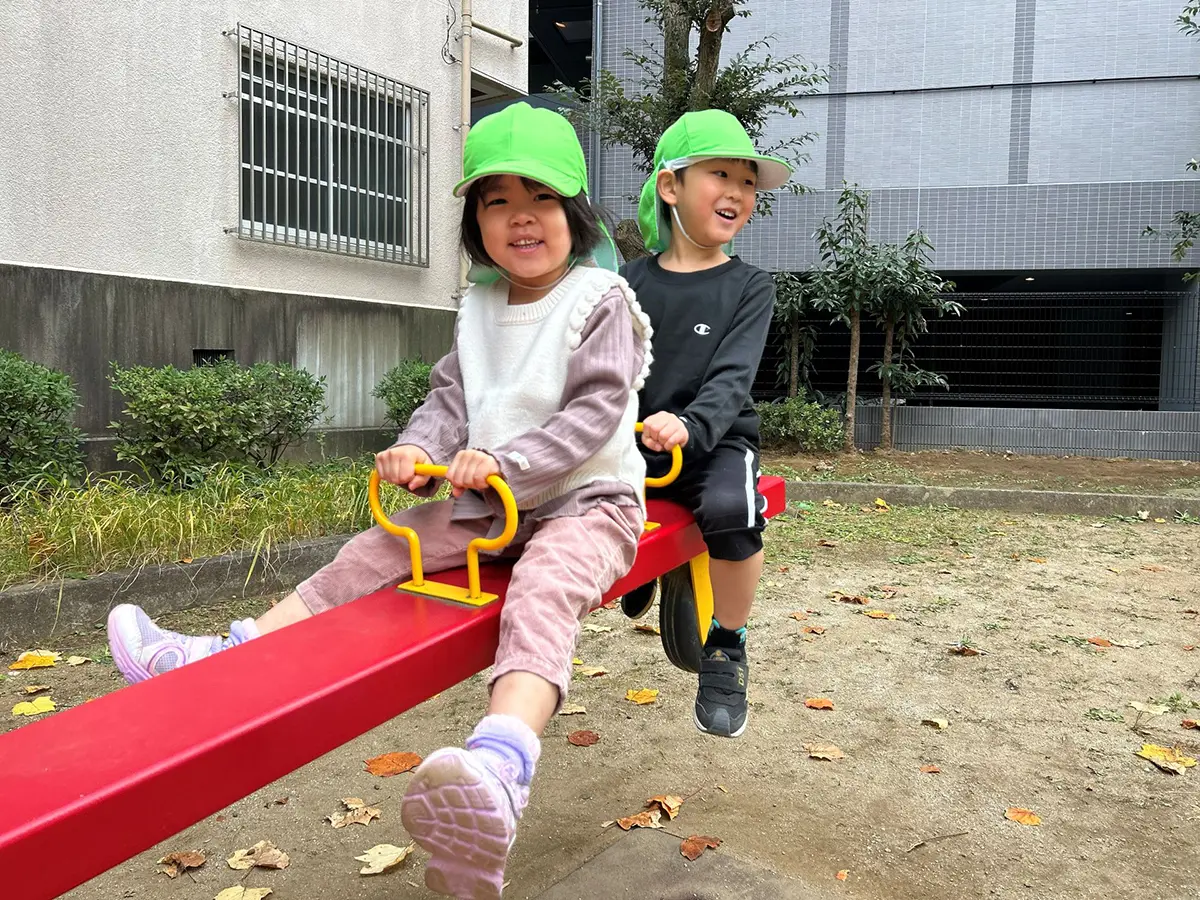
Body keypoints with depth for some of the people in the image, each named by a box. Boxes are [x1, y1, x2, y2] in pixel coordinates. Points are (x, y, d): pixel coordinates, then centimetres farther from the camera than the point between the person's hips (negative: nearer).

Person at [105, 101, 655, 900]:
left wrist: (507, 463, -26)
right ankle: (223, 661, 1)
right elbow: (451, 397, 10)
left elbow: (596, 409, -16)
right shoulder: (479, 308, 13)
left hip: (586, 499, -7)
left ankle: (500, 770, -65)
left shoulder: (600, 299, -7)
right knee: (374, 553, -1)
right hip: (486, 502, 8)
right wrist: (420, 450, -13)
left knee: (542, 593, -37)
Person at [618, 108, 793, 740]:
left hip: (716, 444, -3)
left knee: (729, 507, -35)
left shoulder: (750, 288, 0)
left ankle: (726, 646, -6)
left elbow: (731, 379, -14)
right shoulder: (632, 280, 7)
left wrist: (688, 425, -34)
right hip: (632, 442, 3)